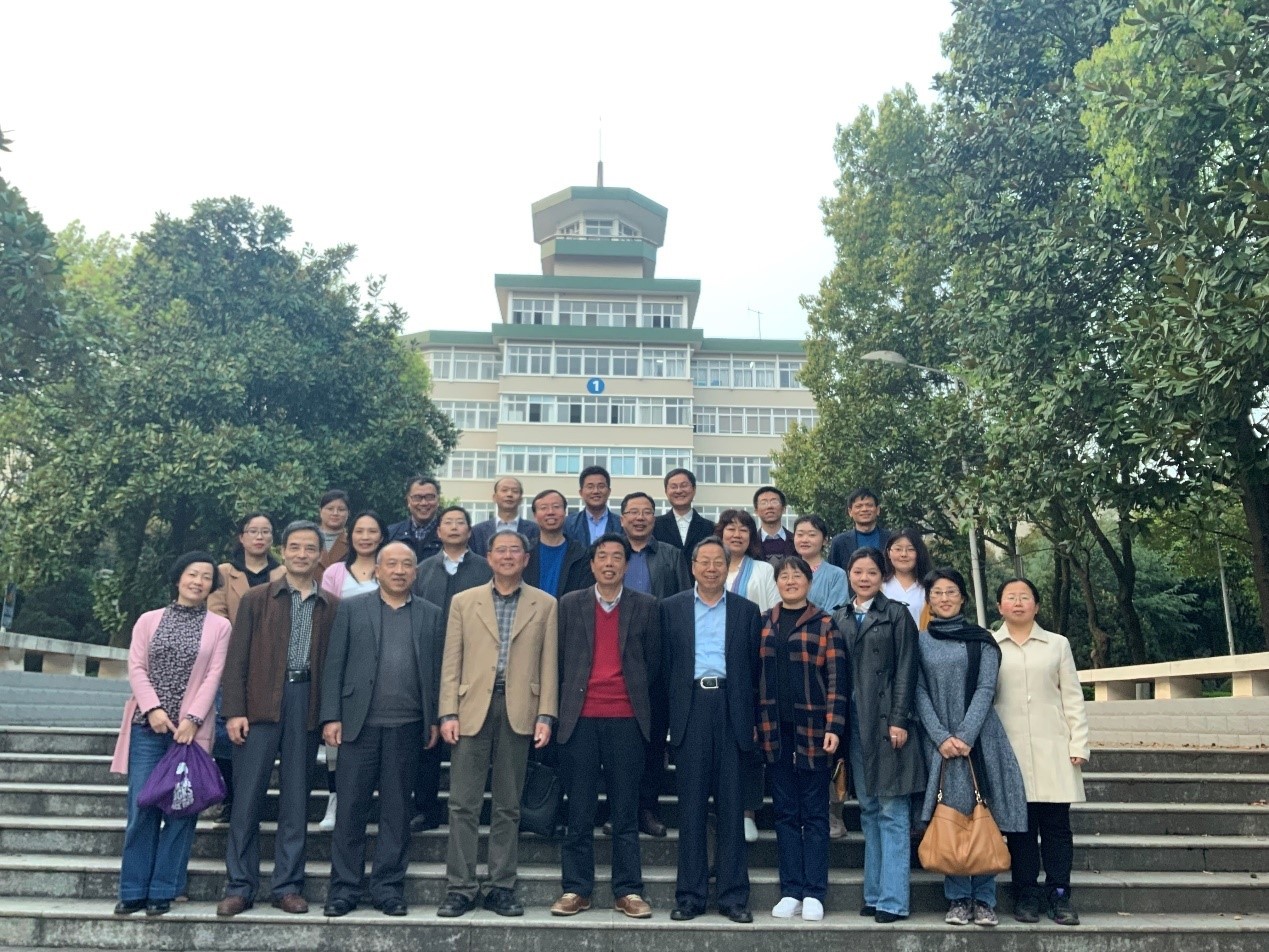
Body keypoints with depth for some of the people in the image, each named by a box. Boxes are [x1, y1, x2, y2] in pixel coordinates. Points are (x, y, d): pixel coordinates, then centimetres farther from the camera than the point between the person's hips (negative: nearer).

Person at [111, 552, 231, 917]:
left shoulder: (219, 626, 5)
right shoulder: (149, 620, 10)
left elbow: (213, 676, -2)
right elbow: (136, 668, 3)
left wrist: (192, 719, -12)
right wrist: (153, 709, -11)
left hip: (191, 728, -1)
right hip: (147, 725, 1)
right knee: (141, 807, 1)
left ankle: (162, 891, 10)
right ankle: (134, 890, 11)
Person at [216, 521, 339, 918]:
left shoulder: (331, 606, 9)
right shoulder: (256, 598, 6)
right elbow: (236, 659, 2)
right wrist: (235, 711, -6)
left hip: (306, 704, 1)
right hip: (260, 705, -1)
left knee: (296, 799, 7)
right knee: (248, 797, 2)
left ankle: (288, 886, 16)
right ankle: (239, 887, 13)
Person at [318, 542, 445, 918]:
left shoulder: (431, 615, 9)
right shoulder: (351, 608, 6)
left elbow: (437, 671, 7)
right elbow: (334, 665, 2)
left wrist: (435, 720, 2)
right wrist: (331, 716, -5)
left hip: (407, 727, 1)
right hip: (359, 724, -1)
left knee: (397, 811, 7)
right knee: (351, 809, 4)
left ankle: (388, 887, 17)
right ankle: (344, 888, 14)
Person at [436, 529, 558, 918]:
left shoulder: (545, 605, 7)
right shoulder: (463, 602, 9)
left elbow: (548, 664, 4)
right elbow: (451, 663, 5)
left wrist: (545, 715, -4)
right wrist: (448, 713, -3)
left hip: (519, 712, 0)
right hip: (472, 710, 0)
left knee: (508, 808, 8)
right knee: (463, 805, 1)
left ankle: (502, 888, 17)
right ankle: (460, 889, 10)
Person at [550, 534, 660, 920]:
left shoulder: (646, 606, 6)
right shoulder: (570, 604, 8)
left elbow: (653, 660, 10)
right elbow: (559, 657, 11)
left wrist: (635, 696, 10)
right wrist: (570, 698, 11)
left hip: (626, 719, 0)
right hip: (580, 718, 1)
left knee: (626, 812, 4)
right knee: (579, 812, 5)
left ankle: (628, 891, 13)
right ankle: (575, 889, 13)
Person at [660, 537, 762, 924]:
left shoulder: (746, 610, 10)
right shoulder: (671, 608, 9)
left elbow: (755, 669, 7)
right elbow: (665, 664, 5)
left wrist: (754, 720, 0)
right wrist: (666, 717, -2)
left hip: (732, 710, 0)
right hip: (690, 708, 0)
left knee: (732, 805, 4)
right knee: (691, 805, 4)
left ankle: (734, 896, 13)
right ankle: (690, 895, 12)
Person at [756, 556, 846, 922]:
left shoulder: (825, 624, 1)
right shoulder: (763, 623, 10)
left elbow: (836, 678, -4)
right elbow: (756, 674, 10)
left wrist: (834, 727, -12)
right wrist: (755, 724, 4)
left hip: (813, 729, -3)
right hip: (775, 729, 3)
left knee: (814, 812, 4)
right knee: (785, 812, 7)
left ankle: (814, 893, 10)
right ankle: (791, 891, 14)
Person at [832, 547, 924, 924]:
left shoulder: (896, 615, 1)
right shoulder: (838, 618, 13)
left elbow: (905, 671, -5)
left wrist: (899, 720, -12)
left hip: (886, 720, -4)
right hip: (854, 722, 5)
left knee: (892, 811, -3)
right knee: (868, 810, 11)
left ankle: (892, 899, 1)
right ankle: (874, 893, 18)